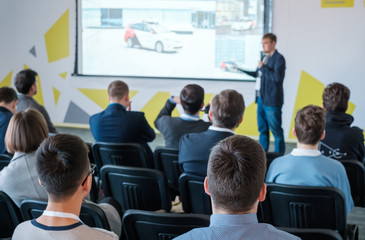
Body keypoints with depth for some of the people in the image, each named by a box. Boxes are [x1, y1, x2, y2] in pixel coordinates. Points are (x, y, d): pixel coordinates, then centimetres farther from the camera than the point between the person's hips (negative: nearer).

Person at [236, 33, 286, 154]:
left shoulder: (279, 58, -11)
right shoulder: (265, 58, 15)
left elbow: (277, 77, -23)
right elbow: (258, 74, 25)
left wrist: (263, 68, -15)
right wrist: (241, 69, 24)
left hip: (271, 100, -9)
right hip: (261, 98, 9)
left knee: (275, 129, -2)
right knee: (262, 129, 15)